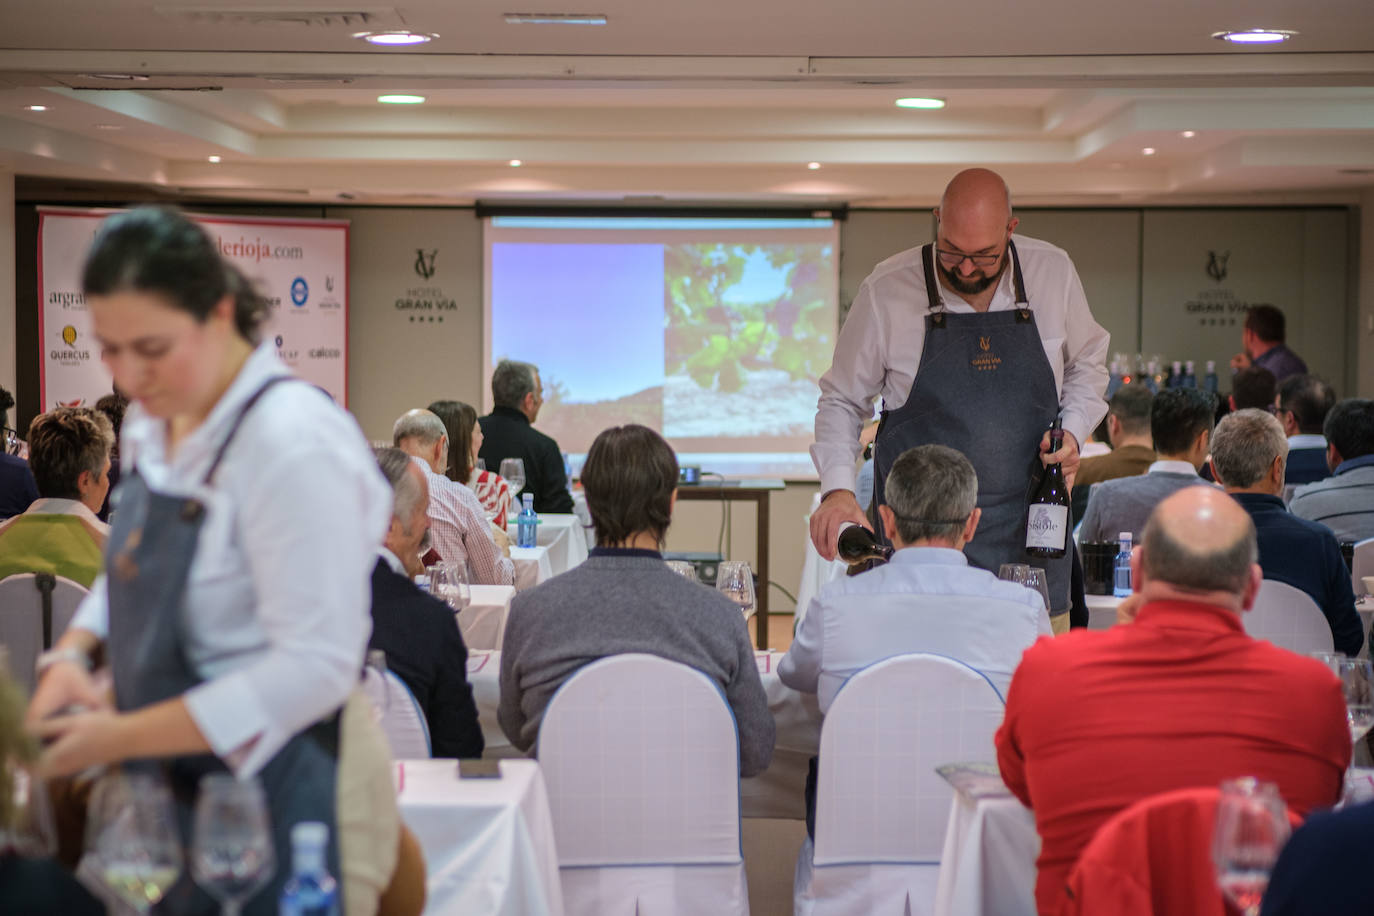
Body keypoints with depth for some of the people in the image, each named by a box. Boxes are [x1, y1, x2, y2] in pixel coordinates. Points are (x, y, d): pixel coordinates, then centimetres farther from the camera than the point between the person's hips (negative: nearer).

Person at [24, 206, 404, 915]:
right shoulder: (154, 420, 4)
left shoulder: (295, 443, -23)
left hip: (277, 784, -8)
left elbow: (317, 667, -25)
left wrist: (122, 737, -23)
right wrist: (73, 650, -4)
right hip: (179, 779, 8)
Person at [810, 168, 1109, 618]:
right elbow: (841, 401, 5)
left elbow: (1086, 364, 19)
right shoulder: (886, 291, -6)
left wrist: (1073, 430, 1)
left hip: (1029, 531, 2)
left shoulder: (1053, 272, 1)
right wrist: (837, 489, -10)